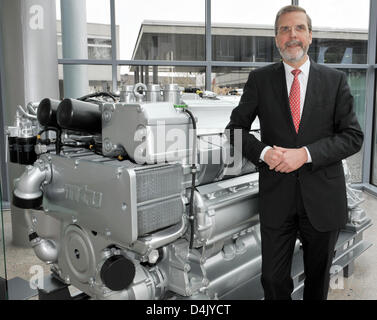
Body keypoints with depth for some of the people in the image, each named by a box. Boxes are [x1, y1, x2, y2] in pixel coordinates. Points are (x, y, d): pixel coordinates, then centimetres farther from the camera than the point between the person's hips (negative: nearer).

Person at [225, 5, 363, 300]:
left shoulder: (335, 80, 2)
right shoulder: (260, 80, 2)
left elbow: (353, 136, -3)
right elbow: (235, 128, 3)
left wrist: (305, 154, -17)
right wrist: (263, 151, -16)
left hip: (323, 197, 1)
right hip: (276, 197, 0)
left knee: (318, 281, 19)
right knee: (273, 281, 9)